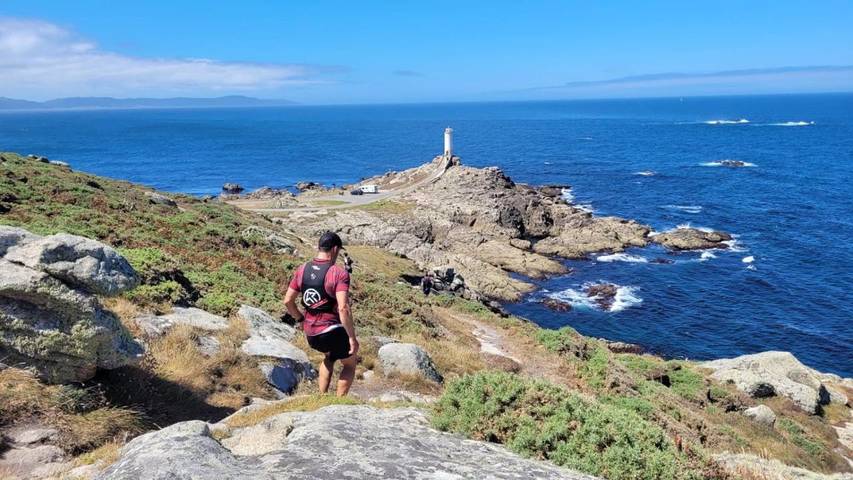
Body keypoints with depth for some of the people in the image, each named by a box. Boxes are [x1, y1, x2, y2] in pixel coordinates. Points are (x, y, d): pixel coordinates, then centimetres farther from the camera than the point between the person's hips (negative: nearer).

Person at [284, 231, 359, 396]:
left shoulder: (302, 270, 2)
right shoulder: (339, 274, -17)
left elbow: (287, 301, 7)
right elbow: (343, 308, -25)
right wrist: (352, 338, -18)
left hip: (310, 335, 6)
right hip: (332, 332, -6)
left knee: (329, 356, 35)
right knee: (350, 364, 21)